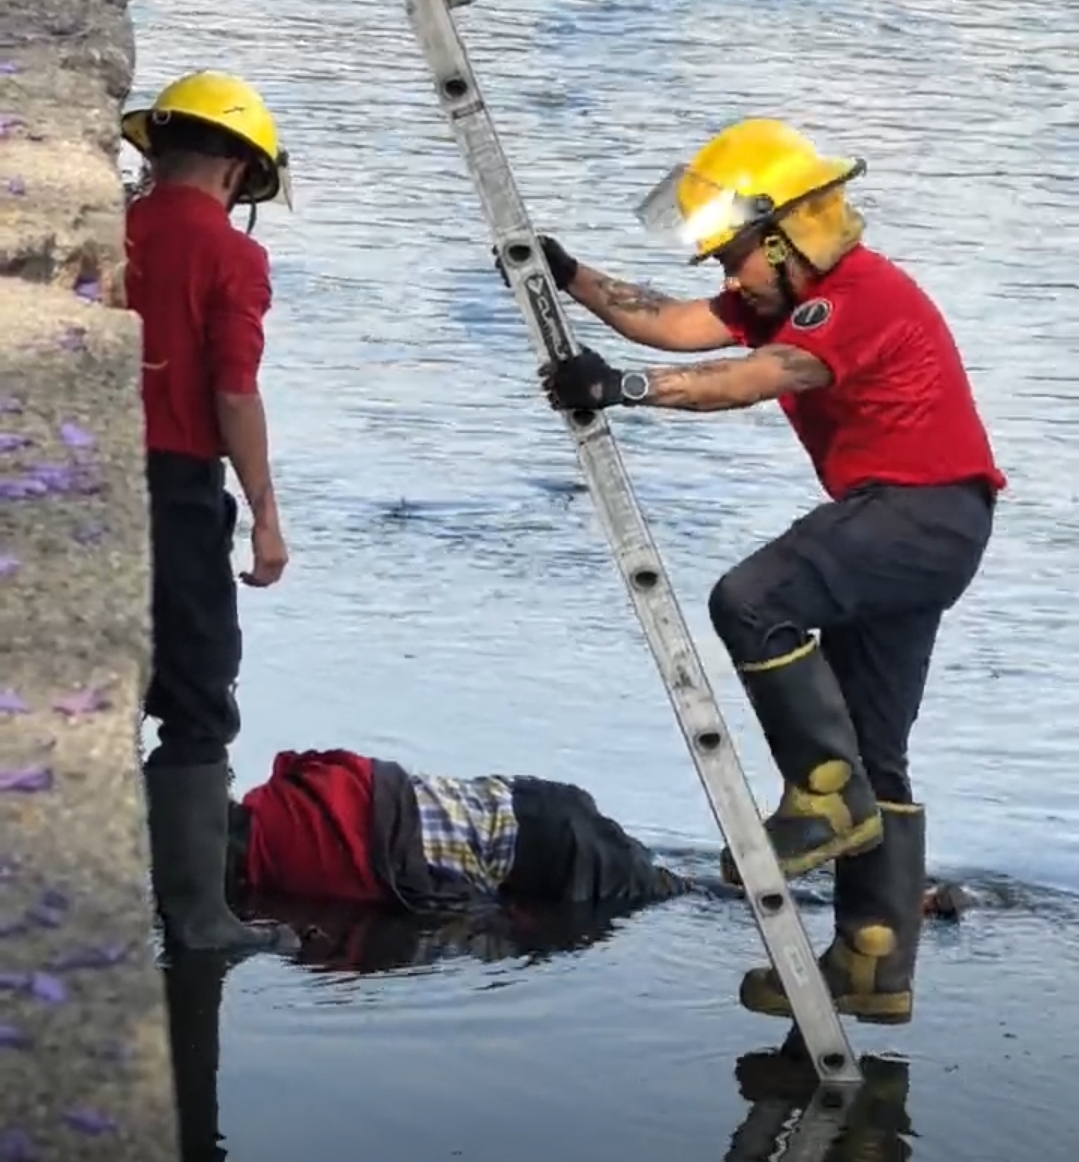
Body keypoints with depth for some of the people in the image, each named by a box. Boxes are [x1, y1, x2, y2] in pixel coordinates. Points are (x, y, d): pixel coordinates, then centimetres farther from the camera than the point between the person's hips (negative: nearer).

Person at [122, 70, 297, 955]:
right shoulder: (230, 255, -8)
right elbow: (235, 397, -13)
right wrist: (265, 515, -8)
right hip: (176, 488, -5)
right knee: (198, 707, 2)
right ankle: (195, 913, 1)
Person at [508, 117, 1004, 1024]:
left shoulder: (865, 293, -17)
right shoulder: (791, 296, 14)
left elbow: (752, 382, -31)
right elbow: (677, 326, 7)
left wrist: (624, 387, -40)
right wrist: (573, 279, -2)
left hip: (924, 510, -11)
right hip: (901, 521, 11)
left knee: (752, 602, -28)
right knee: (872, 757, 10)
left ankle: (826, 795, -16)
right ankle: (875, 966, 13)